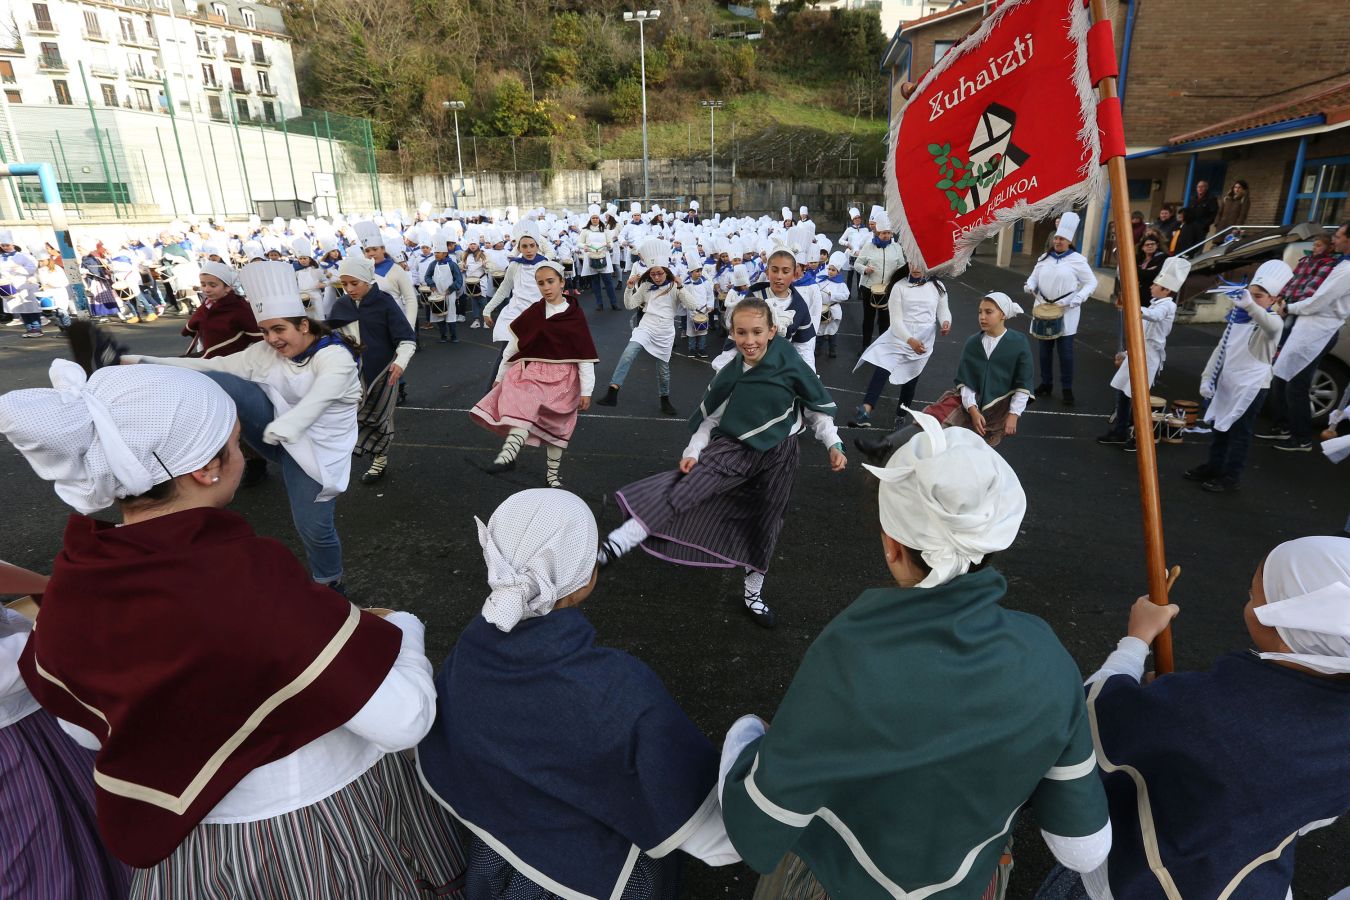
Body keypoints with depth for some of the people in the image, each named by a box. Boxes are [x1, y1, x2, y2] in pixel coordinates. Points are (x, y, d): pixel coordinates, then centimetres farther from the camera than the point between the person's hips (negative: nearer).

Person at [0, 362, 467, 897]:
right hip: (323, 823, -5)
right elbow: (403, 720, -33)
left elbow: (86, 729, 4)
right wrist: (400, 627, -15)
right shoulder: (247, 578, -35)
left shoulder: (67, 590, -14)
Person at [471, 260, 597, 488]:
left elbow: (585, 356, -5)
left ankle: (552, 473, 24)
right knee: (523, 407, -29)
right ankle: (508, 455, -45)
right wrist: (500, 375, 12)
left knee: (557, 426, 9)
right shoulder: (532, 313, 2)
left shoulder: (575, 315, -4)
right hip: (531, 372, 1)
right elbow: (513, 345, 9)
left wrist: (586, 391, -8)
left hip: (563, 377, 0)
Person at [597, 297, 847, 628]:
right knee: (681, 492, -19)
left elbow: (818, 406, -3)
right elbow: (711, 417, 2)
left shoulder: (791, 365, -15)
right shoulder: (729, 374, -10)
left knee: (765, 524, 13)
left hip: (777, 455, 0)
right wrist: (693, 451, -5)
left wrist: (834, 445, -6)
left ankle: (754, 593, 35)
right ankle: (615, 545, -23)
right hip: (733, 449, 0)